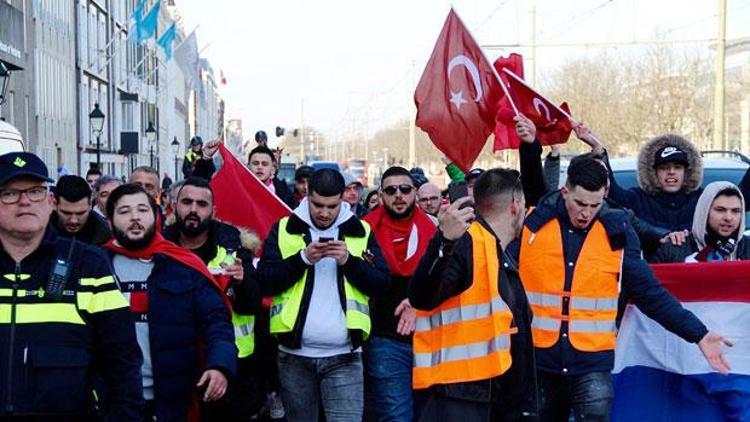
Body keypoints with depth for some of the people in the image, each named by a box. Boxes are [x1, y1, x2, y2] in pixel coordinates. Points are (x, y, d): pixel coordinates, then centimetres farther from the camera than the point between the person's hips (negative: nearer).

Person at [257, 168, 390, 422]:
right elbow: (264, 283, -3)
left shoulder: (361, 231, 6)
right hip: (295, 354, 1)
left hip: (344, 355, -1)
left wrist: (349, 261, -14)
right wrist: (303, 259, -14)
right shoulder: (283, 229, 4)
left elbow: (381, 285, 0)